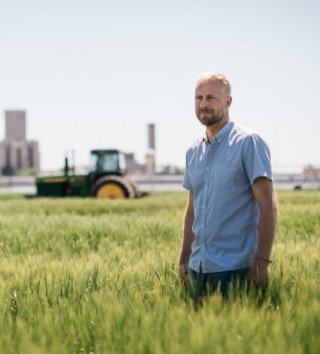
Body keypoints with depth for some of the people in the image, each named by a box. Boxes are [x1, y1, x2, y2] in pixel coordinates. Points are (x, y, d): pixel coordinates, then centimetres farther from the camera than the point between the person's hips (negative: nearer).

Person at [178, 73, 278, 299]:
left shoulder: (248, 142, -7)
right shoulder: (193, 152, 14)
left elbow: (268, 205, -12)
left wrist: (262, 263, -18)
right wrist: (184, 258, 14)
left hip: (235, 268, -6)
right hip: (198, 268, 6)